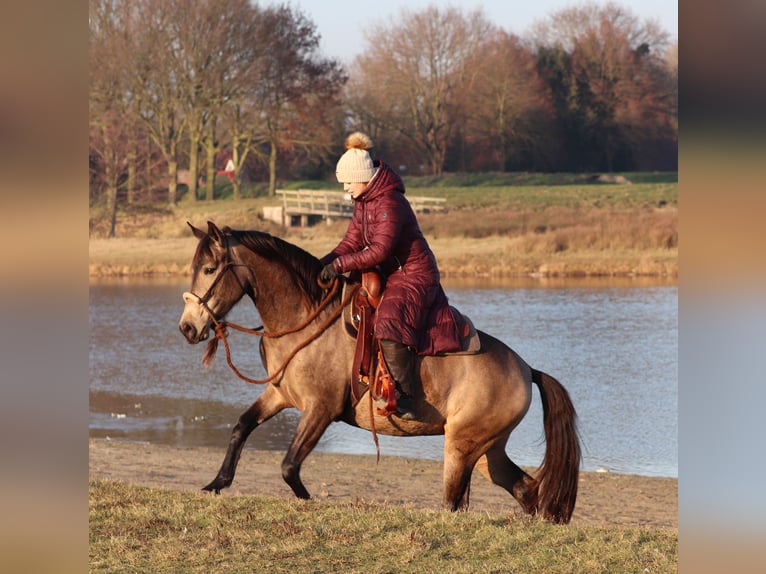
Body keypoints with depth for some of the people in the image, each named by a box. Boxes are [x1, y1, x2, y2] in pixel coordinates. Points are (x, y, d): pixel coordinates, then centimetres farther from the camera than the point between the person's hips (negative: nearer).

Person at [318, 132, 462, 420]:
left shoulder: (389, 203, -22)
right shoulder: (362, 202, 8)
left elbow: (379, 251, -28)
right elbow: (352, 241, 8)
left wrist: (340, 265, -28)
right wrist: (324, 263, -8)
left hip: (414, 275, -11)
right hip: (389, 275, 11)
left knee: (389, 324, -32)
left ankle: (404, 399, -33)